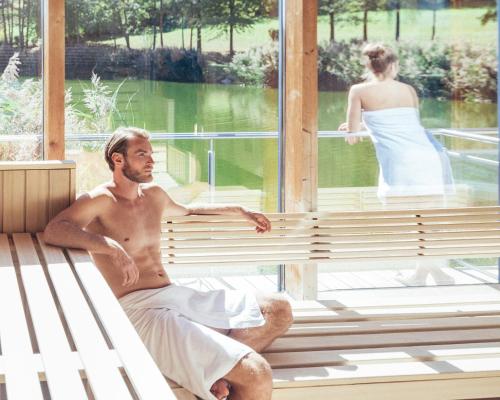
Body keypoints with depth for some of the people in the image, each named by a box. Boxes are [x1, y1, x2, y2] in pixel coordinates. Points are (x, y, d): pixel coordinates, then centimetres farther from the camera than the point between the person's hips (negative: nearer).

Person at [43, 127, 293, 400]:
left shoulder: (154, 194, 20)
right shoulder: (100, 200, -4)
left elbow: (186, 211, 43)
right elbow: (53, 230, -22)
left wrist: (240, 212, 40)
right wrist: (110, 246, -34)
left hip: (176, 296, 10)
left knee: (279, 310, -1)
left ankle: (216, 369, -16)